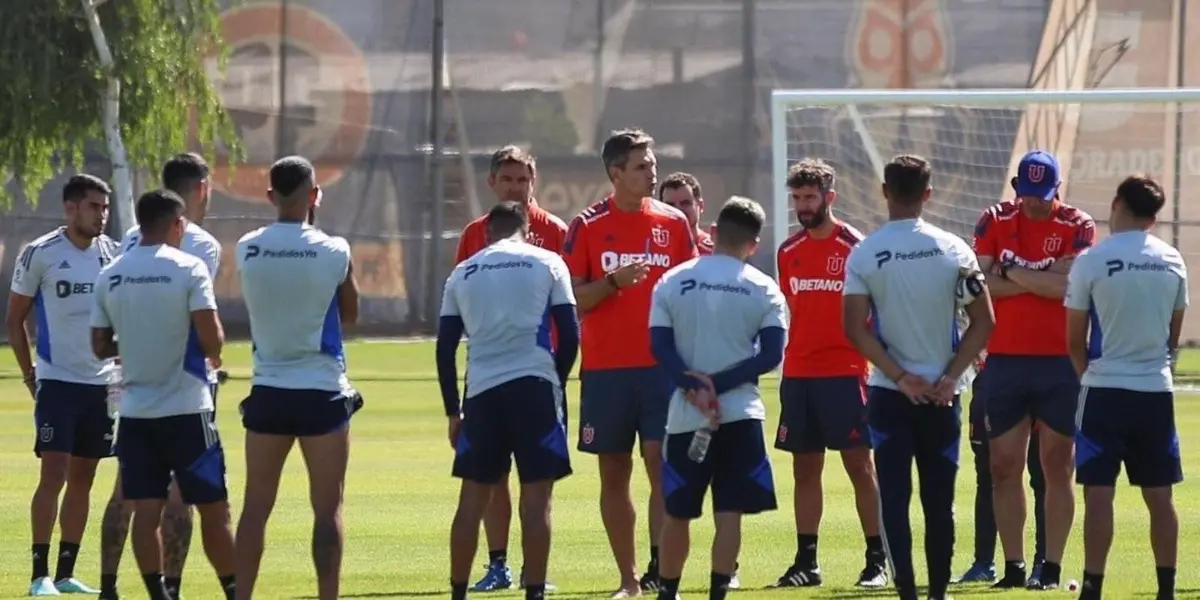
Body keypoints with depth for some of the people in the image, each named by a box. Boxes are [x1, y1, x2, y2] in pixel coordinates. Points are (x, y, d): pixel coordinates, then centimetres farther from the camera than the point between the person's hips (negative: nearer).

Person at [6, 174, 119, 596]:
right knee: (54, 474, -11)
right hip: (57, 382, -5)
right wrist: (30, 376, -2)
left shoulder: (113, 254, 5)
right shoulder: (40, 254, -7)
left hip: (101, 383, 5)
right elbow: (15, 319, 0)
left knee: (82, 479, 7)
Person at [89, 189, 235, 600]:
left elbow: (100, 347, 8)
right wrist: (214, 350, 8)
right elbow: (211, 340, -14)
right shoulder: (189, 269, -9)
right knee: (213, 509, 4)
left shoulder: (110, 276, 4)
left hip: (135, 410, 4)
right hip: (186, 409, -4)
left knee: (146, 511, 2)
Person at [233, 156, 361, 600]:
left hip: (268, 391, 2)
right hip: (321, 391, -2)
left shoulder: (247, 249, -3)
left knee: (256, 505, 7)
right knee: (327, 507, 2)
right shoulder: (333, 252, -9)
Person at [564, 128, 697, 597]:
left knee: (661, 461, -11)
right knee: (614, 472, 4)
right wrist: (613, 282, -19)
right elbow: (572, 300, -1)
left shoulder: (673, 223, 6)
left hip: (664, 364, 0)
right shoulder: (588, 227, 1)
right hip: (605, 367, 0)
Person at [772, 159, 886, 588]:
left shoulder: (855, 247, -4)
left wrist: (874, 360, -8)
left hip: (844, 372, -5)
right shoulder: (788, 252, 11)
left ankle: (877, 560, -1)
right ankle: (806, 561, 10)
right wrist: (783, 359, 12)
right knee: (805, 469, 7)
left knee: (859, 464, -4)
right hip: (798, 373, 5)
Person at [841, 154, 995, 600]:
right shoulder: (953, 250, -3)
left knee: (894, 497, 1)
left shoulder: (864, 254, -6)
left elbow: (856, 328, -11)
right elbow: (983, 322, -3)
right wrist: (950, 377, -3)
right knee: (939, 500, 10)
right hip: (941, 394, 1)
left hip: (888, 394, -1)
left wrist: (900, 377, -8)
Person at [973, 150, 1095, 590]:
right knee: (1004, 467, 3)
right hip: (1004, 359, 3)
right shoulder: (995, 221, 5)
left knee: (1057, 467, 1)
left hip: (1059, 363, -2)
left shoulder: (1077, 227, -2)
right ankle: (1013, 567, 9)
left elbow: (1072, 286, -16)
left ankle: (1052, 567, 3)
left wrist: (1015, 274, -8)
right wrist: (1045, 280, -10)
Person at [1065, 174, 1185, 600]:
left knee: (1099, 493, -3)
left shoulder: (1092, 262, -8)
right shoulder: (1172, 262, 5)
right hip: (1155, 390, 4)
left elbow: (1075, 341, -1)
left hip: (1106, 389, -4)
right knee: (1159, 496, 7)